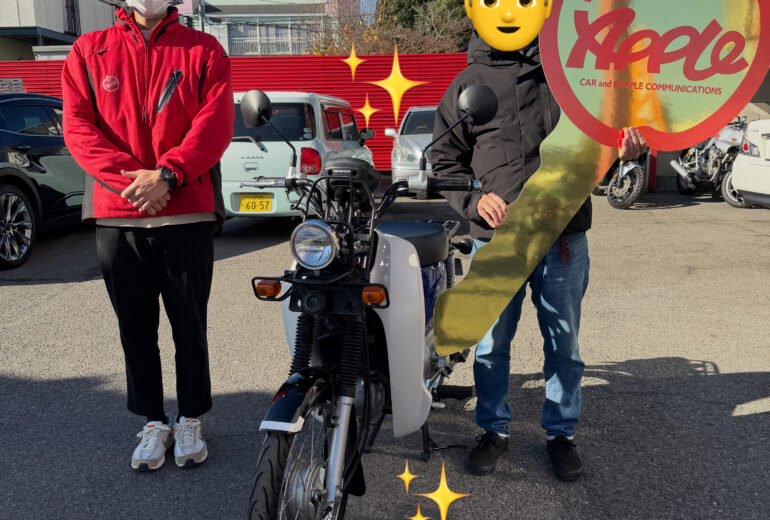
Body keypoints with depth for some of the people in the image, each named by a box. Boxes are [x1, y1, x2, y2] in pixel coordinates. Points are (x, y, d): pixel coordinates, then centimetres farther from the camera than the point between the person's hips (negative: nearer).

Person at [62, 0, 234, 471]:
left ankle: (191, 421, 24)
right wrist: (129, 179, -15)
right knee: (136, 328, 10)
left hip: (188, 215, -2)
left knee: (190, 326, 7)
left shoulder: (204, 50, 6)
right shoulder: (89, 51, 11)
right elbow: (78, 125, 0)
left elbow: (216, 122, -7)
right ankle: (154, 422, 25)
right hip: (116, 216, 2)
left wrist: (166, 175, -19)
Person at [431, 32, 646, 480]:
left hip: (564, 236, 1)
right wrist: (473, 199, -11)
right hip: (496, 239, 0)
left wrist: (620, 150, -8)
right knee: (491, 344, 9)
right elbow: (445, 161, 7)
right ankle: (494, 430, 29)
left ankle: (561, 433, 31)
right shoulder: (468, 83, 7)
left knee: (564, 343, 12)